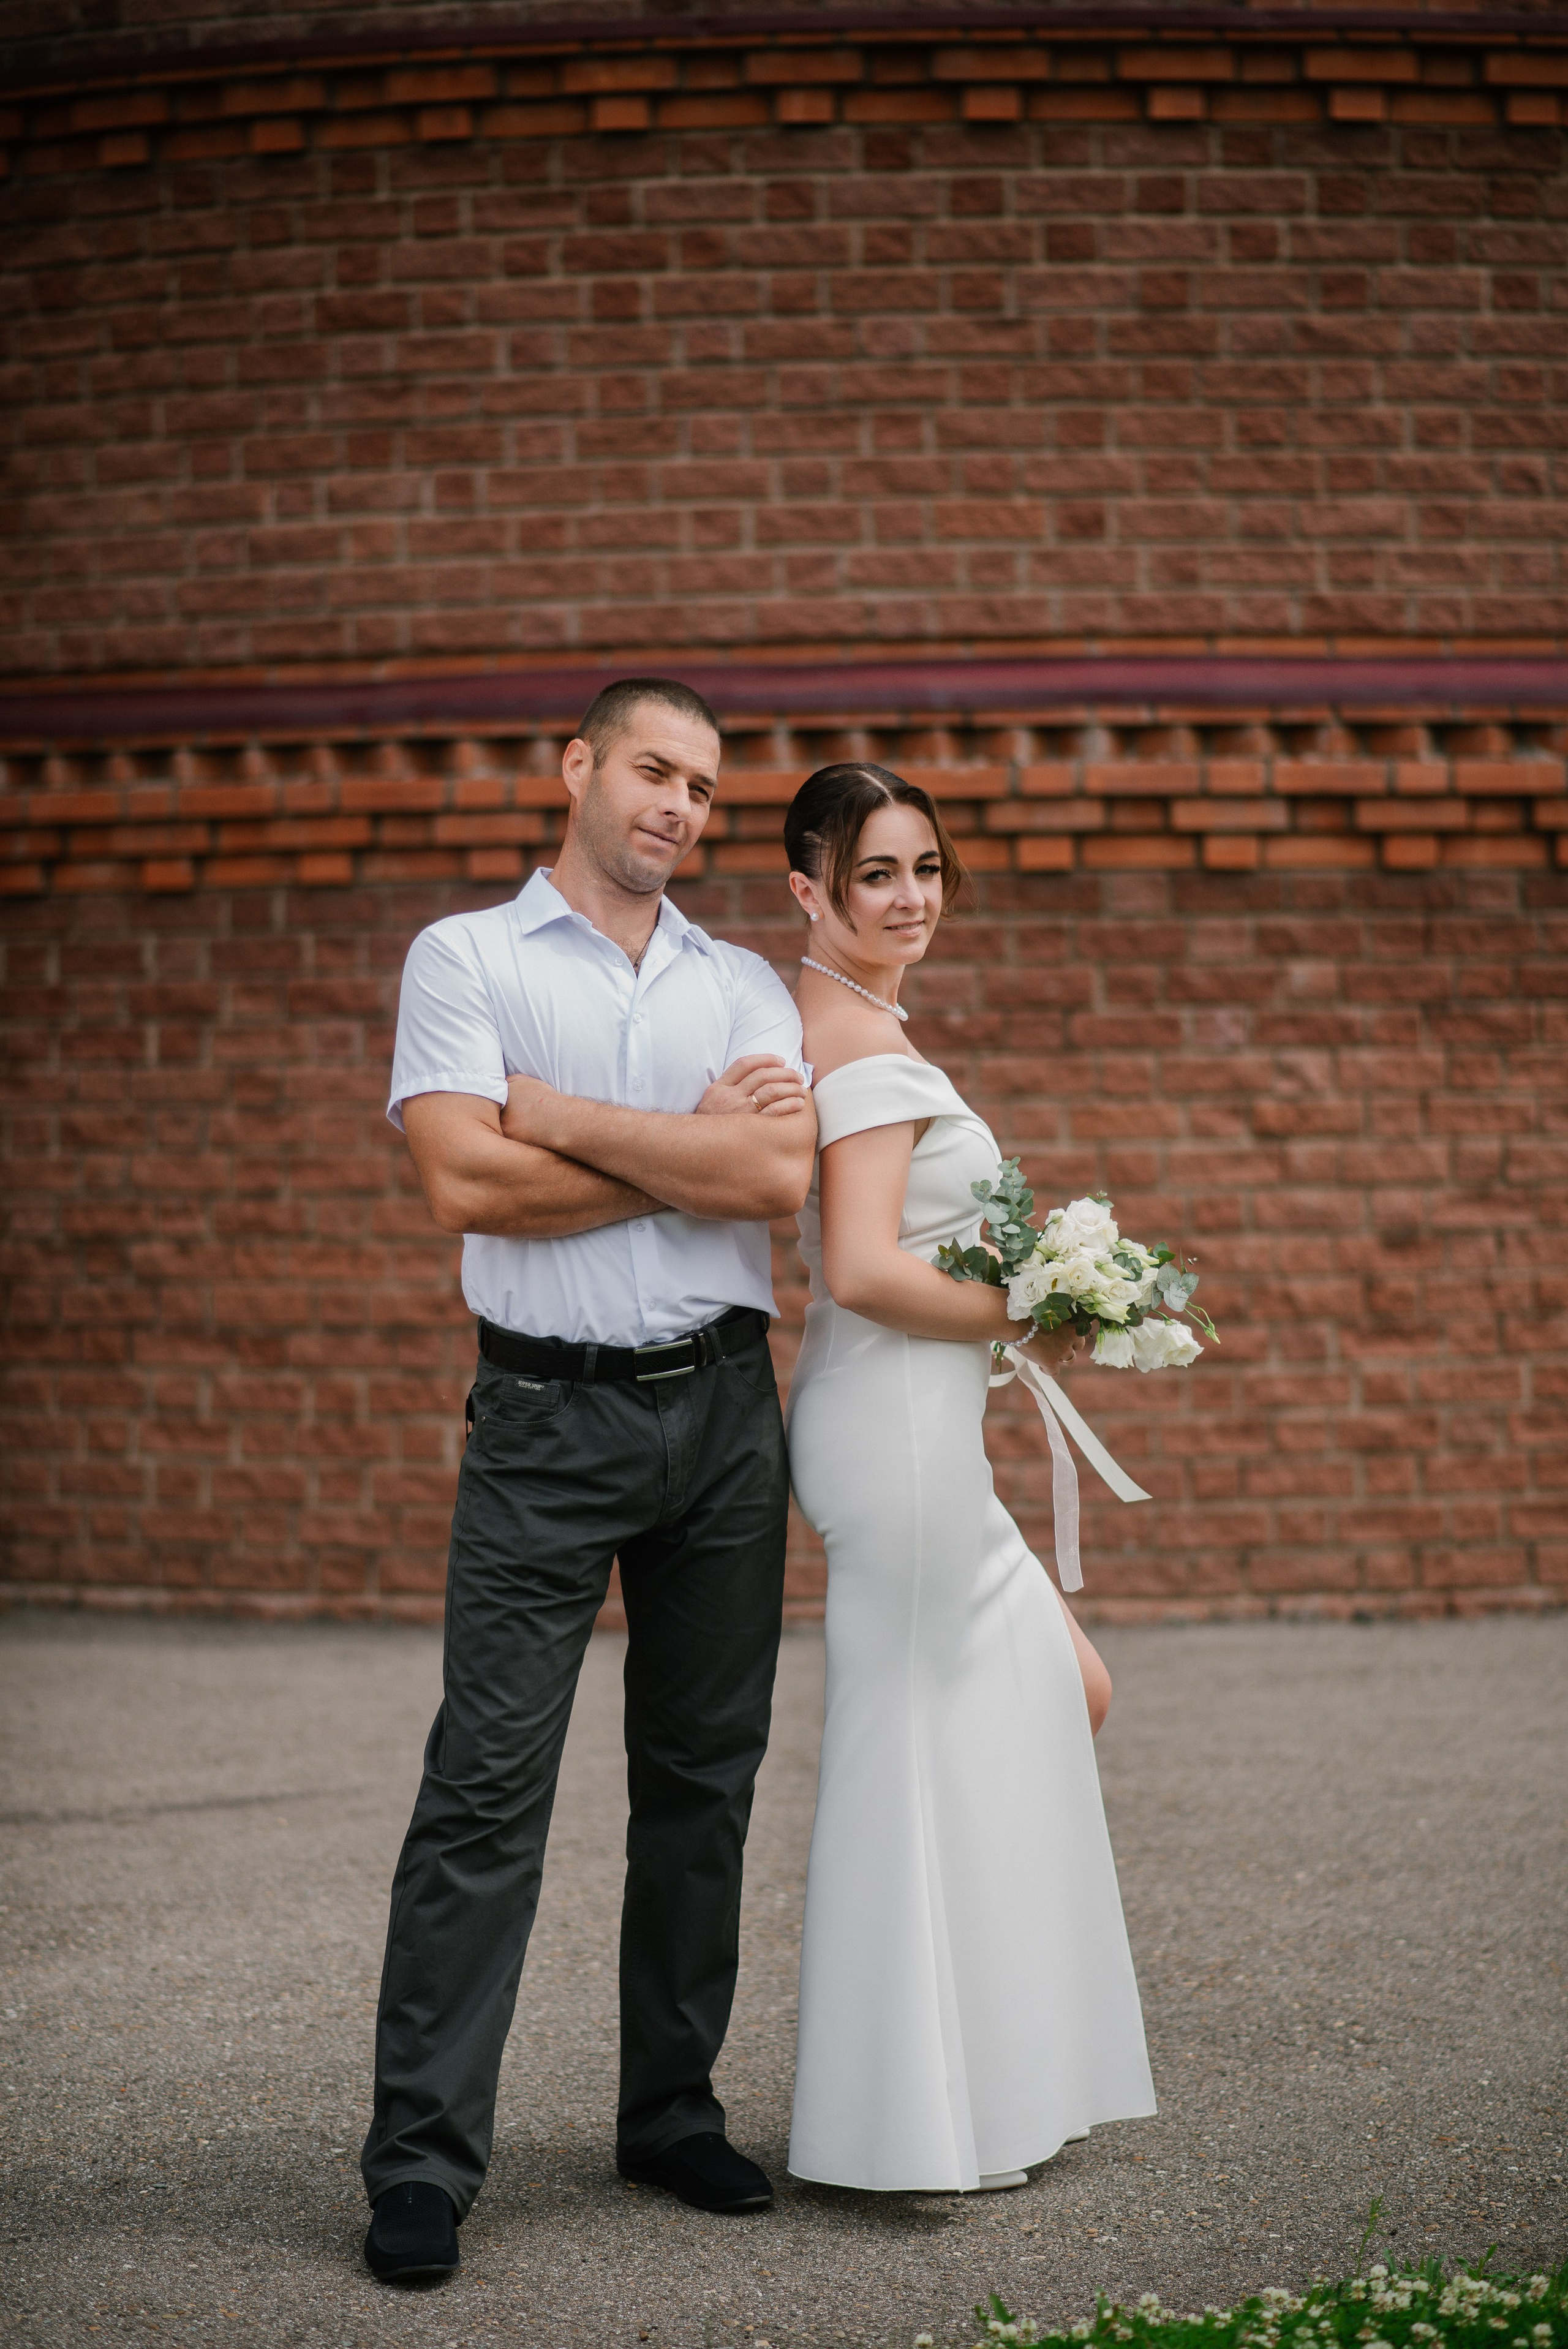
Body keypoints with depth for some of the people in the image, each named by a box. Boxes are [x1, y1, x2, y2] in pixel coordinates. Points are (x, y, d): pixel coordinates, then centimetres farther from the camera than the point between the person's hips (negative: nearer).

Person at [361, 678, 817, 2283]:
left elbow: (779, 1175, -6)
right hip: (549, 1415, -4)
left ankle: (673, 2113, 21)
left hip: (723, 1410, 4)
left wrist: (562, 1115, -8)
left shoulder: (746, 988, 13)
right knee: (487, 1786, -7)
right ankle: (421, 2164, -1)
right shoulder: (465, 959, 4)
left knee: (702, 1781, 9)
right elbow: (465, 1184, -11)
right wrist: (693, 1151, -5)